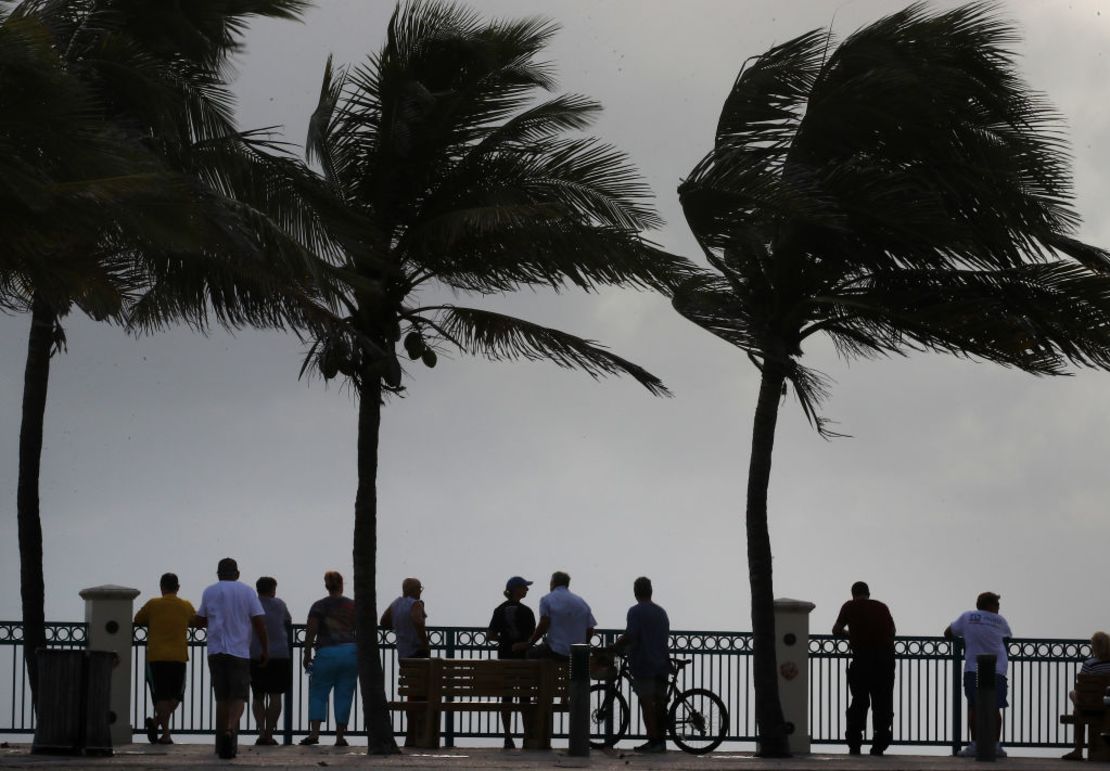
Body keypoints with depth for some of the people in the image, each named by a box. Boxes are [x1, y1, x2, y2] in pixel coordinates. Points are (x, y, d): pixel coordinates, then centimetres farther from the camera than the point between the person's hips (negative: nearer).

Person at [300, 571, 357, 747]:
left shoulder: (319, 606, -1)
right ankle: (340, 736, 5)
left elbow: (311, 632, -5)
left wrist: (307, 655, 2)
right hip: (351, 652, 2)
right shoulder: (353, 606, 6)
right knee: (344, 696, 6)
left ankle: (314, 733, -9)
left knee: (318, 693, 5)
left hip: (326, 653, -2)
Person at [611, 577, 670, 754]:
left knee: (647, 702, -6)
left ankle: (653, 741, -10)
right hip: (661, 664, 7)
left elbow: (629, 636, -19)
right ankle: (661, 740, 10)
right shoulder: (661, 612, 16)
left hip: (643, 664, -7)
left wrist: (613, 647, -8)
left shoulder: (636, 612, -8)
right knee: (660, 702, 9)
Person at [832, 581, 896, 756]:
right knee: (882, 702, 7)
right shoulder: (882, 607, 15)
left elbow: (836, 630, 12)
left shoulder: (850, 606, 8)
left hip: (863, 657, -2)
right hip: (886, 655, 2)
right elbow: (892, 631, 19)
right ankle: (880, 745, 4)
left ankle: (854, 744, 3)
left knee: (859, 701, 7)